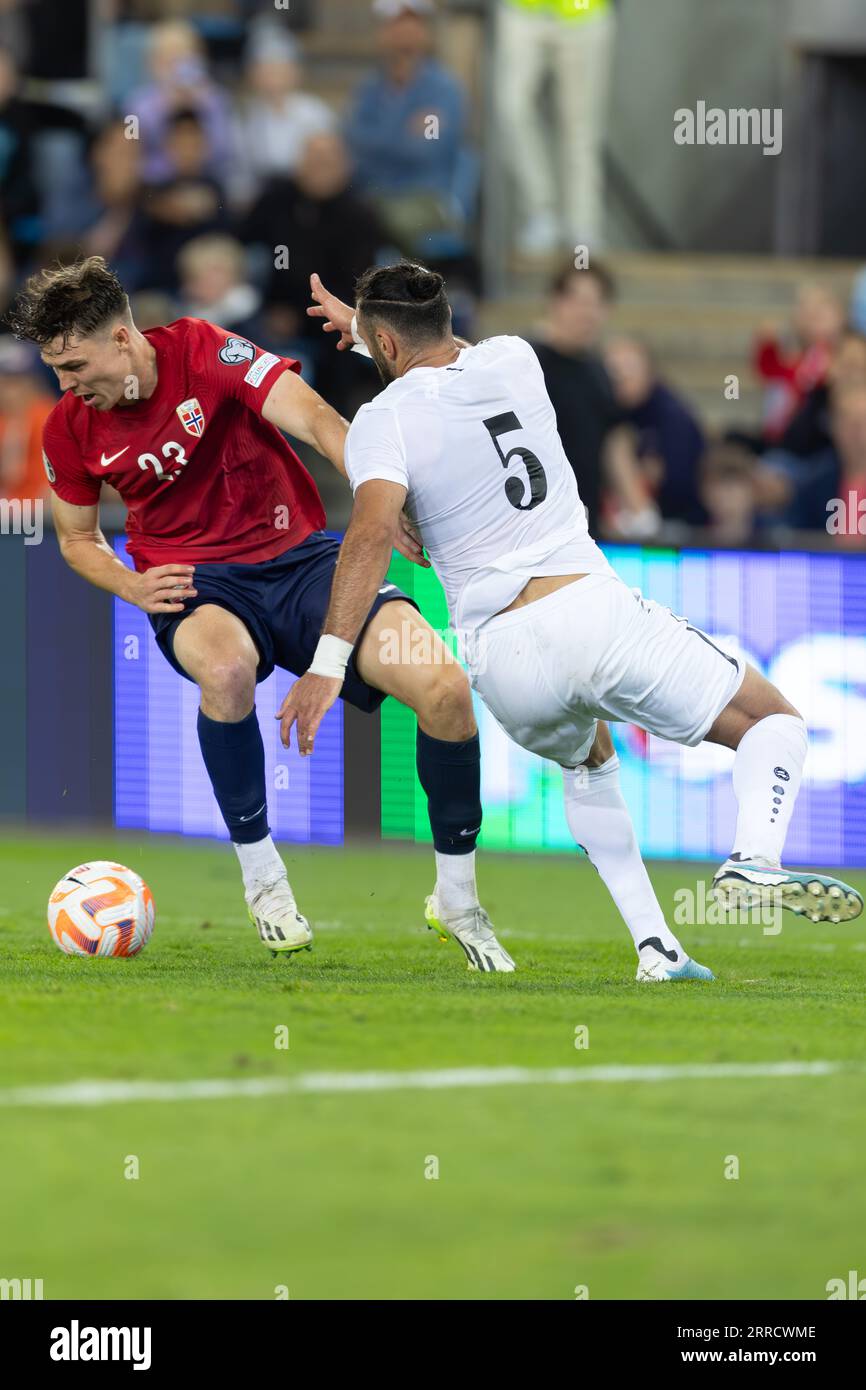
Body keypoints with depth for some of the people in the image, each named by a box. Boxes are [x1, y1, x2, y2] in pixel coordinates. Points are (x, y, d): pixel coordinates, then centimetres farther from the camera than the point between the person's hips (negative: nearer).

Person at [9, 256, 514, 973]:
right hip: (195, 584, 0)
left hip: (299, 556, 0)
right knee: (226, 669, -39)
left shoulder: (204, 351, -12)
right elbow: (77, 539, 17)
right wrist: (134, 587, -5)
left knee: (445, 686, -20)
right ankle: (261, 874, -17)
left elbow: (317, 421, -22)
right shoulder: (70, 429, -1)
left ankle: (460, 900, 1)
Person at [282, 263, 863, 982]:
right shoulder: (512, 360, 13)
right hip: (593, 611, 0)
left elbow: (373, 531, -17)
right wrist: (361, 323, 54)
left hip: (501, 658, 0)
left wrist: (330, 658, -23)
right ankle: (754, 858, -21)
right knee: (774, 723, 11)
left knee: (588, 761, 33)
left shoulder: (383, 421, 2)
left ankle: (656, 947, 19)